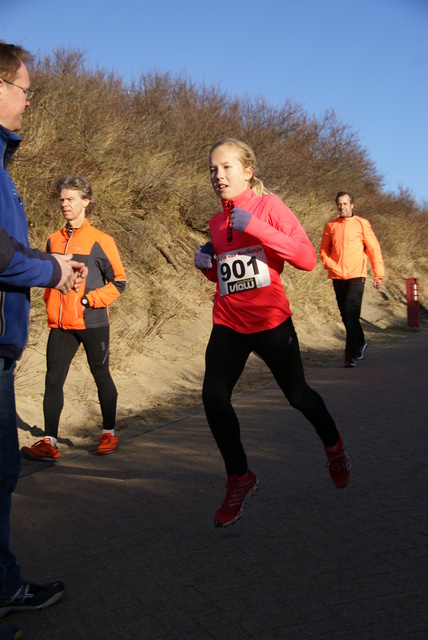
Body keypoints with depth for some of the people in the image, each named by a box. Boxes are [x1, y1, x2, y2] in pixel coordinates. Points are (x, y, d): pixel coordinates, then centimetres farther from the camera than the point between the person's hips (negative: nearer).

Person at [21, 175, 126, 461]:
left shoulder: (100, 240, -5)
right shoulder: (54, 240, 10)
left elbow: (118, 282, -3)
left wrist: (90, 299, -13)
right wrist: (51, 303, 7)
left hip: (92, 323, -4)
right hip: (61, 324, 4)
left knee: (101, 376, 9)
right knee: (53, 381, 0)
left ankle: (109, 434, 23)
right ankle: (49, 442, 4)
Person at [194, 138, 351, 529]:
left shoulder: (269, 206, -7)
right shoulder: (217, 222, 9)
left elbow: (308, 259, -18)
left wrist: (256, 227, -25)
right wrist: (207, 265, 0)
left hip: (270, 322, -4)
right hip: (228, 324, 4)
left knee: (297, 395, 12)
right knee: (214, 396, -15)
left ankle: (332, 443, 45)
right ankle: (240, 478, 5)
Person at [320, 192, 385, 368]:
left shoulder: (362, 224, 3)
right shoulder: (331, 226, 11)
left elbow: (374, 249, 3)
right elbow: (323, 249, 15)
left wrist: (379, 274, -1)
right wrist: (329, 264, -5)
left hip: (356, 276, -4)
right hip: (337, 277, 4)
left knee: (351, 314, -15)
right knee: (345, 315, 10)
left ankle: (351, 354, -14)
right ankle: (360, 343, 32)